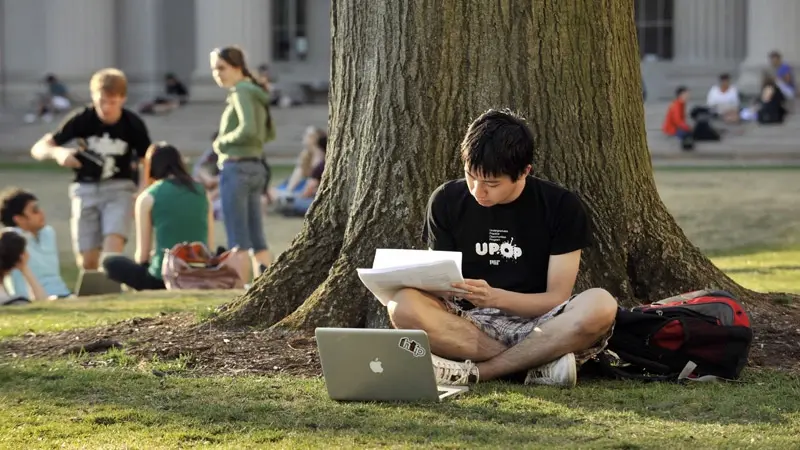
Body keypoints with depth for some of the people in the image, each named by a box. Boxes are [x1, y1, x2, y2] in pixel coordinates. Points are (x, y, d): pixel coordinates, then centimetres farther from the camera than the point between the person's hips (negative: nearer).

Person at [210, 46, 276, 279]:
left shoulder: (241, 92, -11)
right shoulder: (255, 92, 15)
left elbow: (248, 129, -24)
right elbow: (269, 133, 23)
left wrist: (223, 141, -10)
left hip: (236, 167, -9)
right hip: (257, 166, 9)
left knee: (237, 241, -6)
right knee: (256, 238, 11)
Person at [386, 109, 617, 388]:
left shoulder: (561, 206, -3)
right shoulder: (447, 201, 3)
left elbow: (557, 299, -5)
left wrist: (494, 297, -22)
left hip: (537, 328, -1)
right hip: (466, 324, 1)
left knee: (600, 306, -34)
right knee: (403, 305, -30)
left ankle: (472, 371, -29)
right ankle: (536, 367, -30)